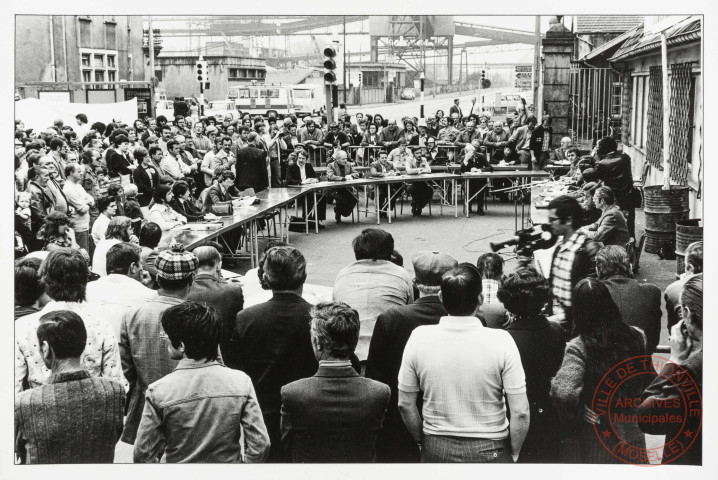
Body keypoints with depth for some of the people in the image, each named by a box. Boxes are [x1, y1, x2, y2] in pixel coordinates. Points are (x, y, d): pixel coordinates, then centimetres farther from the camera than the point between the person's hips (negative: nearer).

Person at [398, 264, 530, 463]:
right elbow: (520, 413, -14)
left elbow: (405, 404, -2)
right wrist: (513, 454, 1)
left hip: (436, 450, 2)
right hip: (489, 450, -1)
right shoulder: (501, 341, -15)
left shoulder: (419, 338, -10)